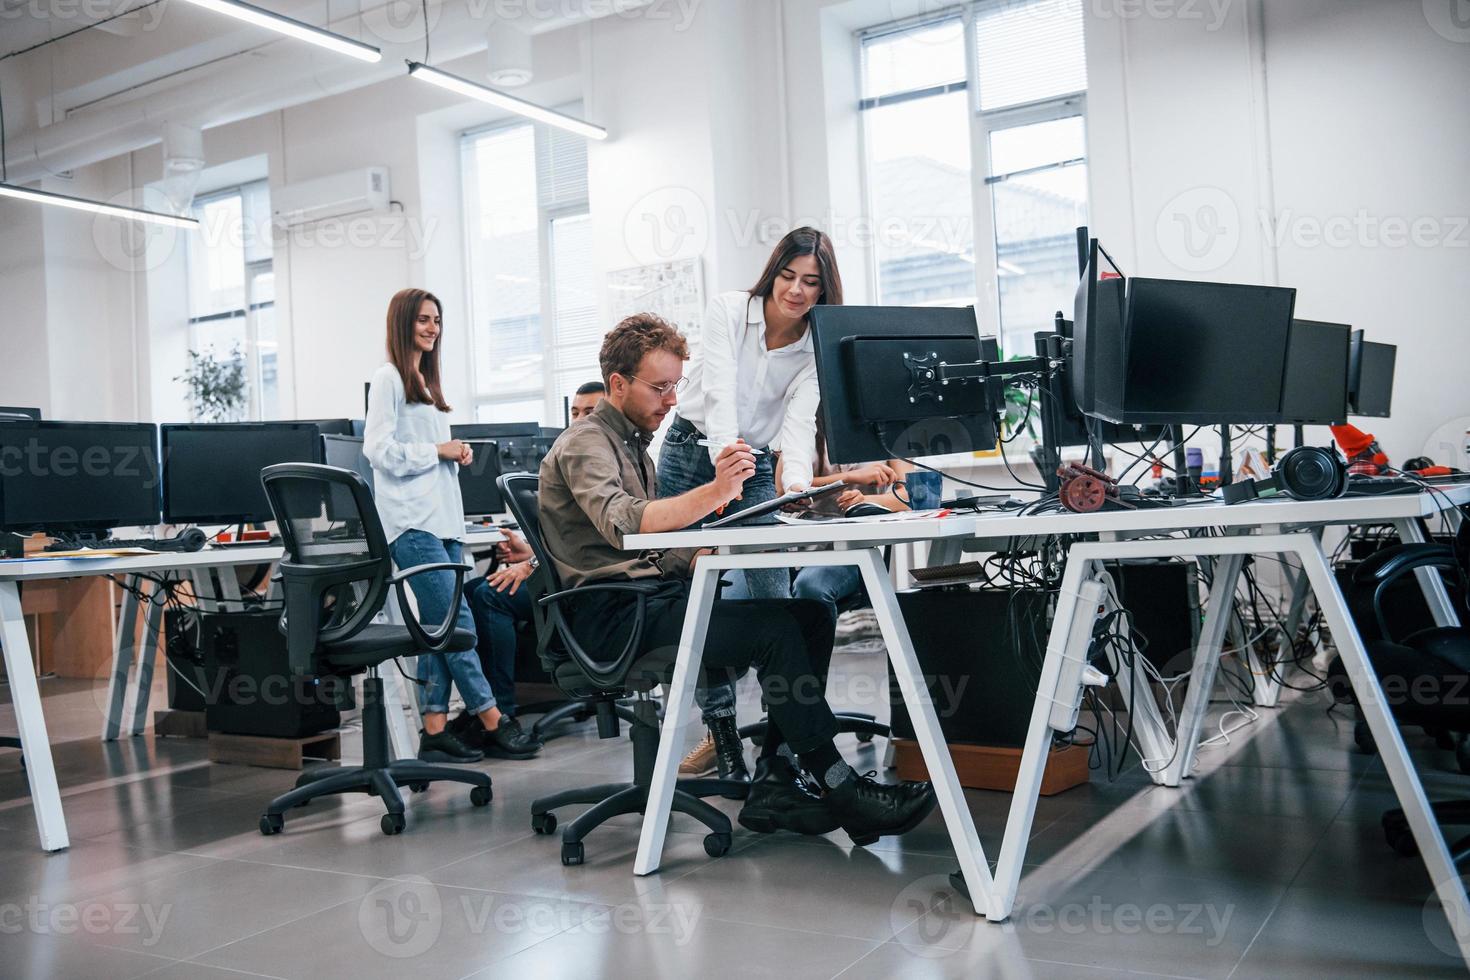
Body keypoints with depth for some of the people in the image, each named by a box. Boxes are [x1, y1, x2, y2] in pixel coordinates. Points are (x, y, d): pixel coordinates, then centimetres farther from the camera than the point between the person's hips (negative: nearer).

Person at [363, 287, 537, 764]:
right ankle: (492, 720, -3)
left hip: (443, 518, 9)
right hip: (412, 522, -9)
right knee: (458, 623, -9)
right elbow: (379, 449, -12)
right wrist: (438, 451, -11)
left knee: (439, 626, 5)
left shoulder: (427, 381, 23)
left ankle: (434, 730, 8)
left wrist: (457, 453, 8)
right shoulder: (388, 379, -4)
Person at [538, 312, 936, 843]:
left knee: (809, 615, -9)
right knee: (772, 628, -26)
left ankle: (776, 785, -11)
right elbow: (621, 523, -28)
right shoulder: (584, 445, -7)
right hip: (613, 615, -9)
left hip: (655, 594, 9)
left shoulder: (632, 443, 23)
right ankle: (840, 792, -17)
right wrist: (714, 493, -40)